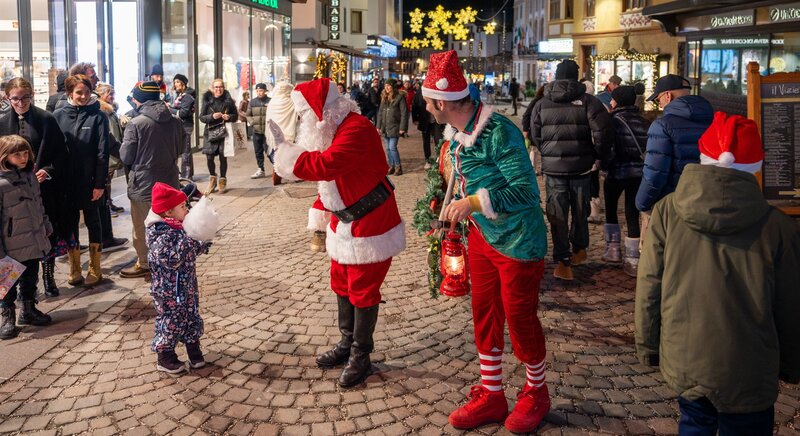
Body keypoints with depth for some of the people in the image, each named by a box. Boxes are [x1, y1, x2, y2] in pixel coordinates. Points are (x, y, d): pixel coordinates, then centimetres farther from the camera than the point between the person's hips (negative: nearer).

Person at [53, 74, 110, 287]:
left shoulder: (98, 116, -6)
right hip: (66, 181, 3)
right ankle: (74, 268, 20)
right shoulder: (59, 116, 2)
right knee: (70, 222, 9)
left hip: (89, 181, -3)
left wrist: (100, 183, -13)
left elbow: (102, 152, -9)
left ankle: (95, 269, 18)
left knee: (92, 222, 9)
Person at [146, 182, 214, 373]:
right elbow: (172, 260, -32)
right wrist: (188, 238, -32)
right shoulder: (160, 234, -24)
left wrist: (203, 242, -5)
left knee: (192, 316, 18)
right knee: (171, 321, 5)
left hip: (187, 285, 8)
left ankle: (194, 351, 35)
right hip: (168, 290, -8)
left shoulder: (179, 227, 3)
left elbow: (194, 250, 14)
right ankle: (165, 358, 23)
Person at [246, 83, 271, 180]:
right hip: (256, 131, 5)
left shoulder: (270, 101, -5)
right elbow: (248, 115, 16)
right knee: (258, 152, 10)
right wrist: (252, 122, -1)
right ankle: (261, 170, 20)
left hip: (268, 131, -5)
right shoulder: (252, 102, 9)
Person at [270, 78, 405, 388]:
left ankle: (360, 357, 15)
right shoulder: (329, 130, 7)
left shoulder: (357, 130, -25)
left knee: (363, 292, 1)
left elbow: (325, 166, -37)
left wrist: (283, 150, -27)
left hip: (370, 225, -9)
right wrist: (317, 220, 14)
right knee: (342, 286, 18)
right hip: (344, 223, 9)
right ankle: (347, 344, 34)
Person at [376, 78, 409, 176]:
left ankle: (398, 167, 3)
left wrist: (402, 128, -14)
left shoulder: (399, 97, -8)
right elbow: (380, 113, 17)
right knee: (388, 148, 9)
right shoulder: (384, 98, 13)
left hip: (394, 127, -7)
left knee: (392, 147, -11)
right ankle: (391, 166, 19)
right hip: (385, 128, 7)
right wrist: (378, 126, 11)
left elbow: (404, 113, -10)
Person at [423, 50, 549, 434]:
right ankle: (491, 396, 29)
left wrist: (474, 203, -33)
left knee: (520, 319, 6)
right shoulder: (456, 134, 0)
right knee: (484, 316, 13)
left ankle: (536, 393, 30)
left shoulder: (499, 132, -26)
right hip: (482, 237, 8)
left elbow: (527, 191, -28)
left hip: (517, 242, -8)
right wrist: (456, 207, 15)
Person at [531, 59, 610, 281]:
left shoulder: (541, 104, 1)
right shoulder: (588, 102, -7)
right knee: (580, 211, 18)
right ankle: (579, 250, 34)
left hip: (552, 168, 1)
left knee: (558, 215, 5)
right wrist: (593, 153, 2)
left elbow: (535, 136, 4)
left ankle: (563, 261, 3)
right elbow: (602, 132, -14)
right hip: (581, 167, 0)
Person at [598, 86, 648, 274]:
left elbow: (607, 148, -15)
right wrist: (640, 164, 15)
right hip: (639, 173, 4)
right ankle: (633, 261, 4)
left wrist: (603, 165, 1)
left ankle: (613, 249, 17)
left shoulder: (613, 121, -9)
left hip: (617, 173, -4)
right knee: (632, 214, 6)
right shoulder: (643, 122, 6)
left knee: (611, 209, 19)